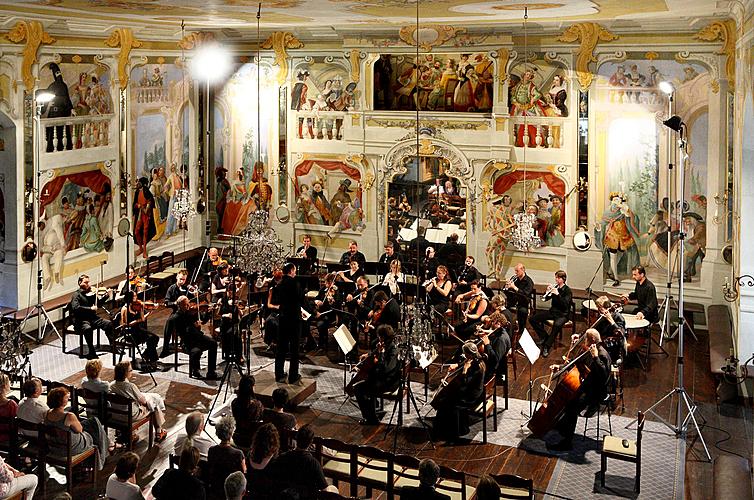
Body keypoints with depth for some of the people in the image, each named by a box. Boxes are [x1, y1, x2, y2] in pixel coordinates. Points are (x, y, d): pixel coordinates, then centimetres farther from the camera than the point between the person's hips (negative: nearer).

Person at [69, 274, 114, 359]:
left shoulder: (90, 293, 12)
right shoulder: (77, 294, -4)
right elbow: (75, 308, -20)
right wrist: (90, 308, -24)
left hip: (92, 318, 6)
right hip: (80, 320, -6)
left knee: (108, 323, -12)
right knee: (88, 328, -36)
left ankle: (113, 345, 0)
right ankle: (91, 352, -28)